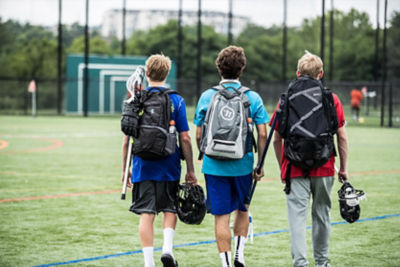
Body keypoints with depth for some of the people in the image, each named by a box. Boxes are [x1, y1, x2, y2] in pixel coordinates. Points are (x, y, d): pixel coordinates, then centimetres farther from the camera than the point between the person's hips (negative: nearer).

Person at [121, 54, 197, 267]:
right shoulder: (176, 101, -3)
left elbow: (126, 139, 1)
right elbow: (185, 139, -4)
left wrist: (125, 169, 10)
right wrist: (190, 170, 2)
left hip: (143, 167, 0)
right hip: (169, 167, 0)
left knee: (146, 214, 4)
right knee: (169, 209, 17)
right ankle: (167, 248, -2)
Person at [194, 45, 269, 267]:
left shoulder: (207, 97, -1)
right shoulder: (252, 97, -2)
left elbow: (199, 135, 1)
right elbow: (262, 134, -4)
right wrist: (260, 165, 5)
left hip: (214, 165, -1)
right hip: (243, 164, 1)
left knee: (221, 216, 3)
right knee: (242, 210, 22)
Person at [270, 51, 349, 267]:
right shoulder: (332, 100, 1)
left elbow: (276, 139, 3)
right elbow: (342, 138, 1)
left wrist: (282, 167, 14)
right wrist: (343, 168, 9)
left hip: (295, 169, -1)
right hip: (324, 168, 1)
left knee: (297, 216, -2)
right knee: (321, 214, 14)